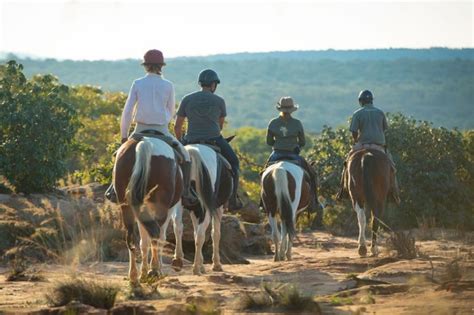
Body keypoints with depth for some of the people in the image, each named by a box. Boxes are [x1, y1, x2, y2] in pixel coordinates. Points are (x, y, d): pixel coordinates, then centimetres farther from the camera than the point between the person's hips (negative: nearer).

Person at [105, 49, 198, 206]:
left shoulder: (137, 84, -2)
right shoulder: (168, 85, -2)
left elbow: (127, 111, -3)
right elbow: (171, 112, 9)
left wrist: (124, 135, 6)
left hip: (141, 130, 1)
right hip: (162, 130, -1)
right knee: (185, 156, 17)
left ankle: (115, 189, 22)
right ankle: (186, 191, 3)